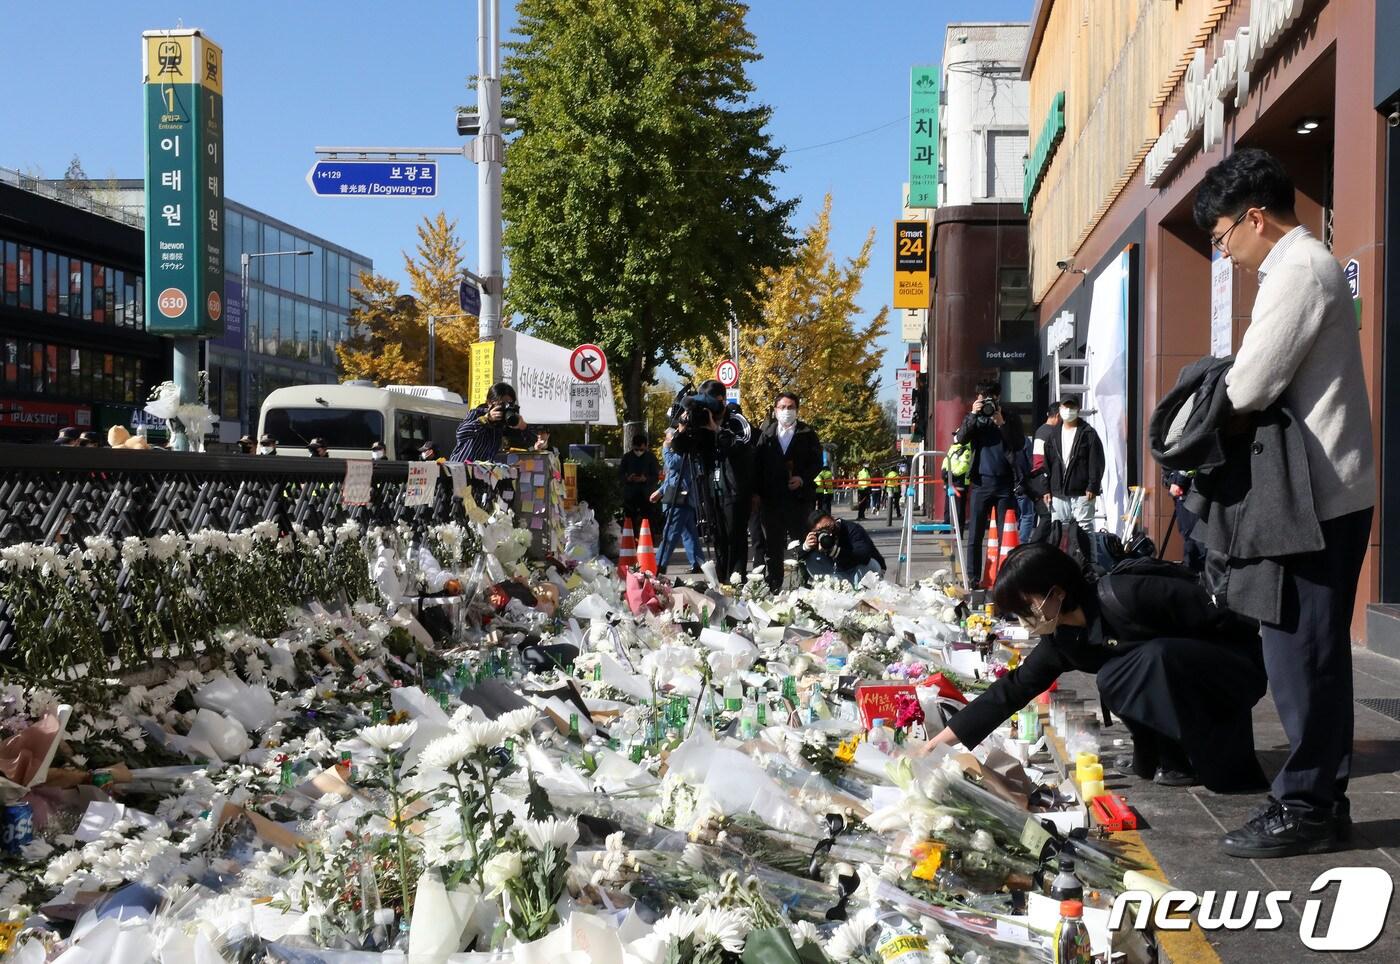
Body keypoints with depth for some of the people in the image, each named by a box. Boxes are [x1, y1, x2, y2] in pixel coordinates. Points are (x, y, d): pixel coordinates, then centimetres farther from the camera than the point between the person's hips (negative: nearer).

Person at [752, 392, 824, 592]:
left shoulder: (807, 433, 6)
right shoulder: (766, 434, 9)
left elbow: (817, 462, 4)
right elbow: (757, 463, 6)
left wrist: (803, 478, -12)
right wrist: (758, 492, -1)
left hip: (800, 495, -2)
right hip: (771, 498, 2)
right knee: (773, 545, 6)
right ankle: (773, 587, 12)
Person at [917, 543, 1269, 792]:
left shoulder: (1122, 596, -29)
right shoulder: (1063, 640, -3)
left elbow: (1212, 615, -23)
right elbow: (1013, 690, -2)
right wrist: (938, 742, -4)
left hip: (1237, 667, -6)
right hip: (1179, 679, 6)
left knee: (1154, 657, -32)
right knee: (1113, 679, -17)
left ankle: (1225, 761, -13)